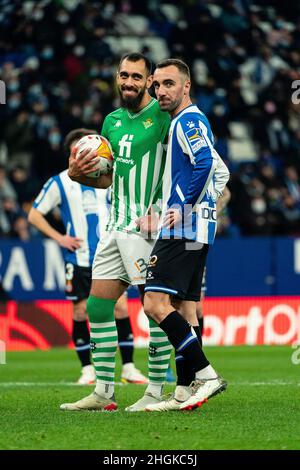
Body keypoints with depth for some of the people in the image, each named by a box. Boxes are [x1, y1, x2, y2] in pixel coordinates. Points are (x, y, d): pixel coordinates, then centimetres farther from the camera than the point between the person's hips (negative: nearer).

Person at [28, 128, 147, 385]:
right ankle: (87, 369, 12)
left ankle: (128, 368, 0)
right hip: (78, 259, -2)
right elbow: (34, 215, 3)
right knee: (81, 312, 1)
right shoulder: (59, 183, -1)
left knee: (121, 307, -6)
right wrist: (59, 238, -6)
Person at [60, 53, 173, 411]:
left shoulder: (163, 115, -7)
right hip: (116, 225, 8)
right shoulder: (112, 121, 16)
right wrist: (78, 174, 4)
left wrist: (160, 210, -23)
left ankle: (156, 392, -1)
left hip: (147, 225, -8)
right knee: (97, 306, 6)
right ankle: (103, 393, 11)